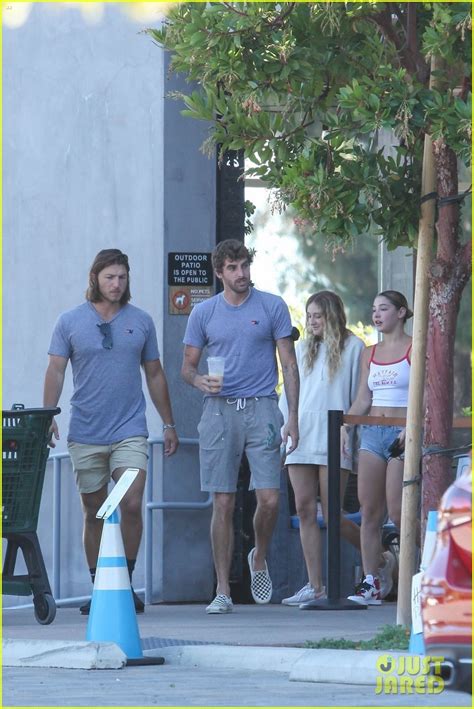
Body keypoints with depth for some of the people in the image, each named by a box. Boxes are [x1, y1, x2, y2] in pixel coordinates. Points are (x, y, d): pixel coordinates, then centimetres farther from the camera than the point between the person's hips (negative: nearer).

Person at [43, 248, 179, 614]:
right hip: (85, 434, 0)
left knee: (131, 504, -14)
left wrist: (168, 424, 16)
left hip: (129, 432, 0)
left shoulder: (141, 322, 8)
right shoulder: (71, 322, 4)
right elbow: (56, 371, 1)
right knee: (94, 513, 5)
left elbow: (155, 375, 15)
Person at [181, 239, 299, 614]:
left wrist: (293, 418, -3)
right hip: (219, 410, 1)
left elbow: (289, 364, 5)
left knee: (269, 499, -9)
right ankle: (223, 590, 3)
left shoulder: (272, 307, 5)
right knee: (223, 504, -1)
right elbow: (188, 365, 13)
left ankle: (259, 559, 21)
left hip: (262, 410, -1)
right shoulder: (204, 313, 9)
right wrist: (200, 381, -11)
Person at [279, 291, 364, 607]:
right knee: (306, 511, -2)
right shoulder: (303, 349, 19)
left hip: (334, 438, -5)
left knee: (332, 516, -8)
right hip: (301, 438, 5)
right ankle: (315, 586, 0)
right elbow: (288, 391, 20)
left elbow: (360, 396, 1)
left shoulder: (352, 347, 3)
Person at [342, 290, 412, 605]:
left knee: (398, 511, -12)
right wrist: (345, 425, -2)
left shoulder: (415, 349, 0)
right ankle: (371, 583, 1)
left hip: (402, 434, -6)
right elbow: (362, 400, 14)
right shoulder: (369, 354, 17)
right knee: (369, 511, 0)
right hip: (372, 433, 6)